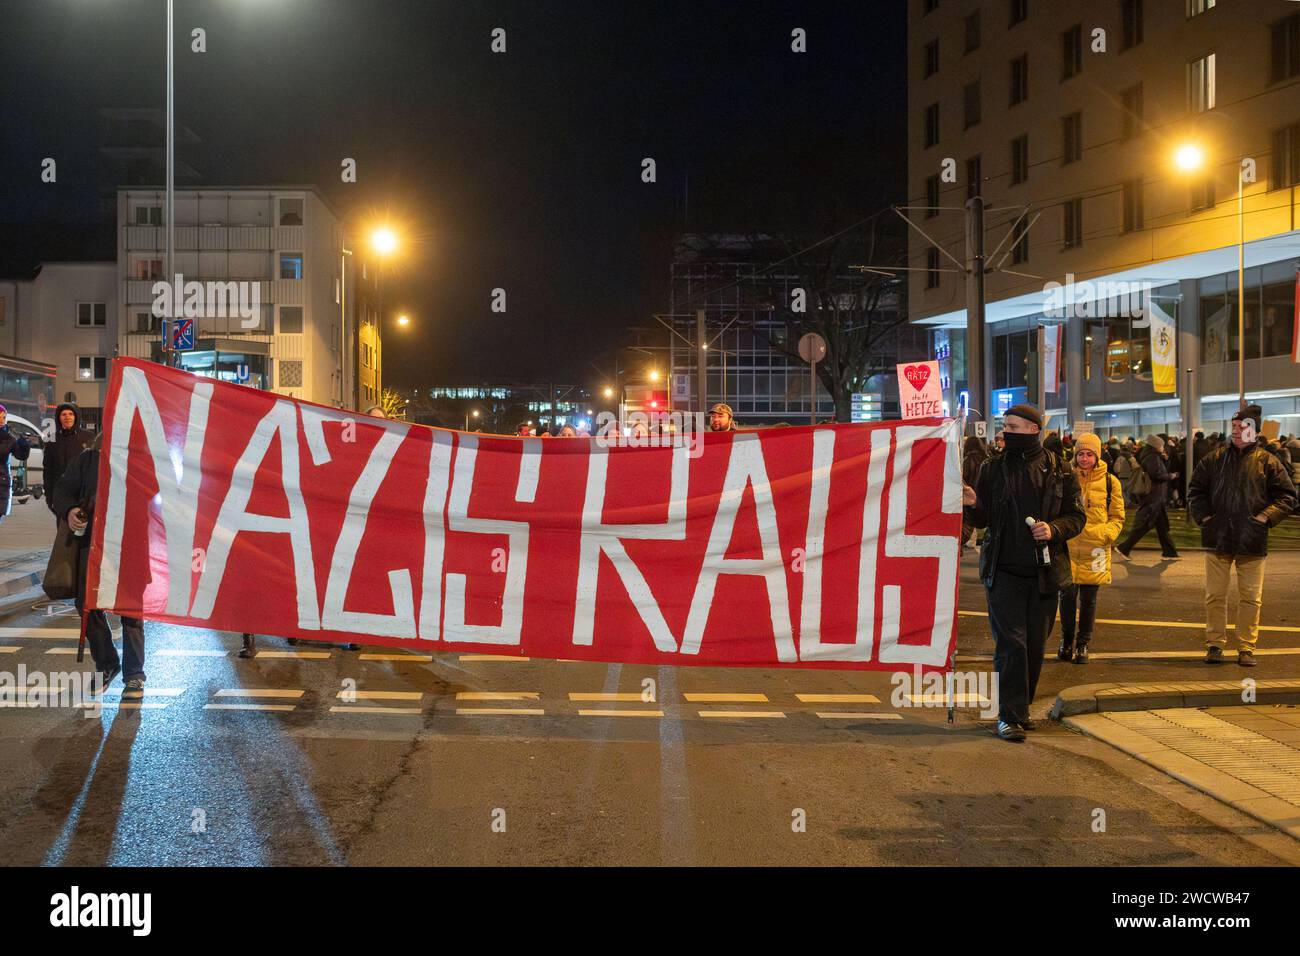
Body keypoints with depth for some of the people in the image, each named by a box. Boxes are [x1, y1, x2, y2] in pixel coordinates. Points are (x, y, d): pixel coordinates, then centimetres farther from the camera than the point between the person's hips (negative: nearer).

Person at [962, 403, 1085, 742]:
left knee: (1035, 644, 9)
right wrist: (972, 504, -16)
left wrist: (1053, 530, -15)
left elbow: (1077, 516, 4)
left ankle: (1021, 708, 24)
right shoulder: (994, 468, 5)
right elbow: (982, 520, 7)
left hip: (1044, 571, 1)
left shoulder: (1060, 472, 3)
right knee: (1011, 643, -7)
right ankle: (1010, 716, -5)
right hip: (1004, 570, -1)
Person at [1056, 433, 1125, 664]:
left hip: (1095, 549, 0)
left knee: (1089, 599, 6)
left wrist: (1107, 534, -9)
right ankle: (1066, 640, 20)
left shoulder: (1109, 482, 3)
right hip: (1068, 547, 0)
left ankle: (1083, 644, 19)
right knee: (1067, 595, 0)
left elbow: (1117, 517, 8)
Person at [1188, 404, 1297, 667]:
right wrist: (1204, 516, -1)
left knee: (1250, 597, 4)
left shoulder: (1267, 462, 1)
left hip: (1252, 542, -1)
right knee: (1215, 595, 5)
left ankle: (1246, 648, 12)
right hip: (1217, 538, 1)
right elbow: (1195, 490, 12)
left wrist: (1265, 517, -8)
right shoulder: (1215, 459, 6)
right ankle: (1215, 644, 14)